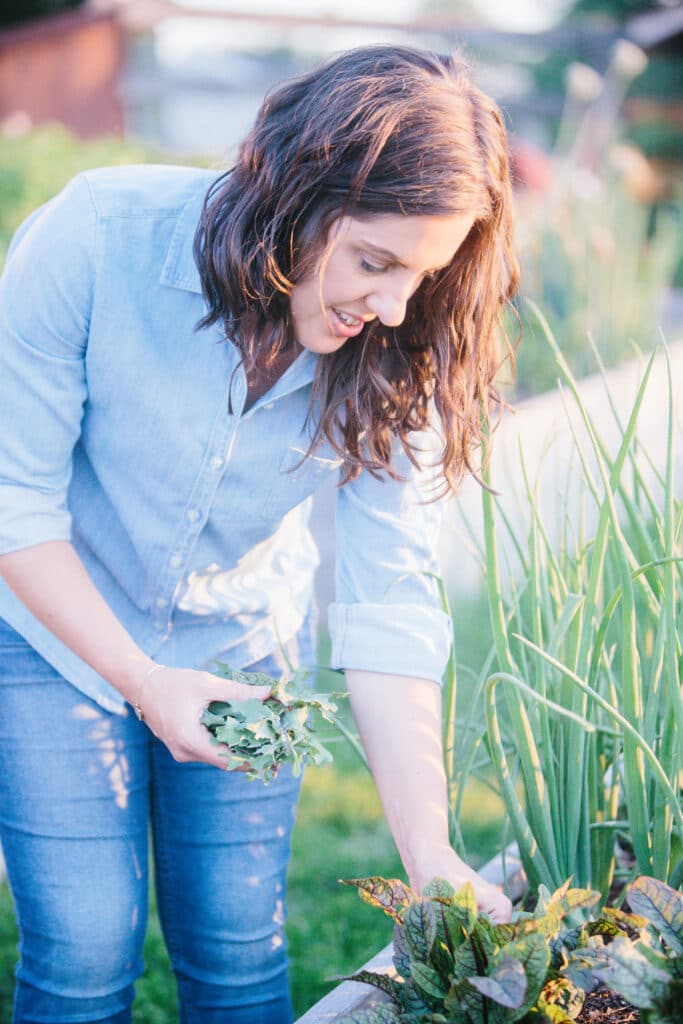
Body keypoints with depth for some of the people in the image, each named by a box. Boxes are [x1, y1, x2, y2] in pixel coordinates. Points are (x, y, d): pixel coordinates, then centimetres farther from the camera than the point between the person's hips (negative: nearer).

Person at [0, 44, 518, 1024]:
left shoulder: (395, 351, -20)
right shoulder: (95, 239, -28)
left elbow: (389, 597, -21)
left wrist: (429, 847, -27)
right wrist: (142, 680, -23)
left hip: (245, 646, 2)